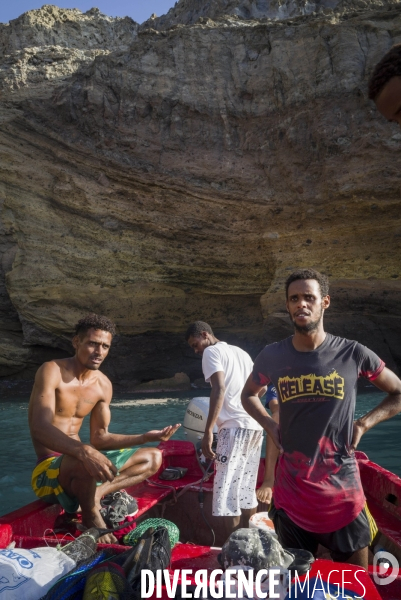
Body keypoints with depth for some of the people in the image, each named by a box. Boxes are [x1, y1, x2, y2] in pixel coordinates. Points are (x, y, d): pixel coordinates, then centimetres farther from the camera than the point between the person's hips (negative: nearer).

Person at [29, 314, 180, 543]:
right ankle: (91, 516, -10)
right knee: (83, 462, -41)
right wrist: (84, 451, -45)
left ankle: (97, 492, -12)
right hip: (50, 467, -7)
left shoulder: (103, 385, 3)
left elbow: (100, 437, 6)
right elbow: (40, 429, -29)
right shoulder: (52, 371, -17)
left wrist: (146, 437, -6)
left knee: (153, 457, 7)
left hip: (80, 462, 7)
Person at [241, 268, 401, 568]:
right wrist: (271, 426, -1)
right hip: (291, 493, 2)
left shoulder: (353, 354, -9)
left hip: (343, 493, -1)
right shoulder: (272, 356, -5)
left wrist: (363, 424, -6)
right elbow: (248, 395, 14)